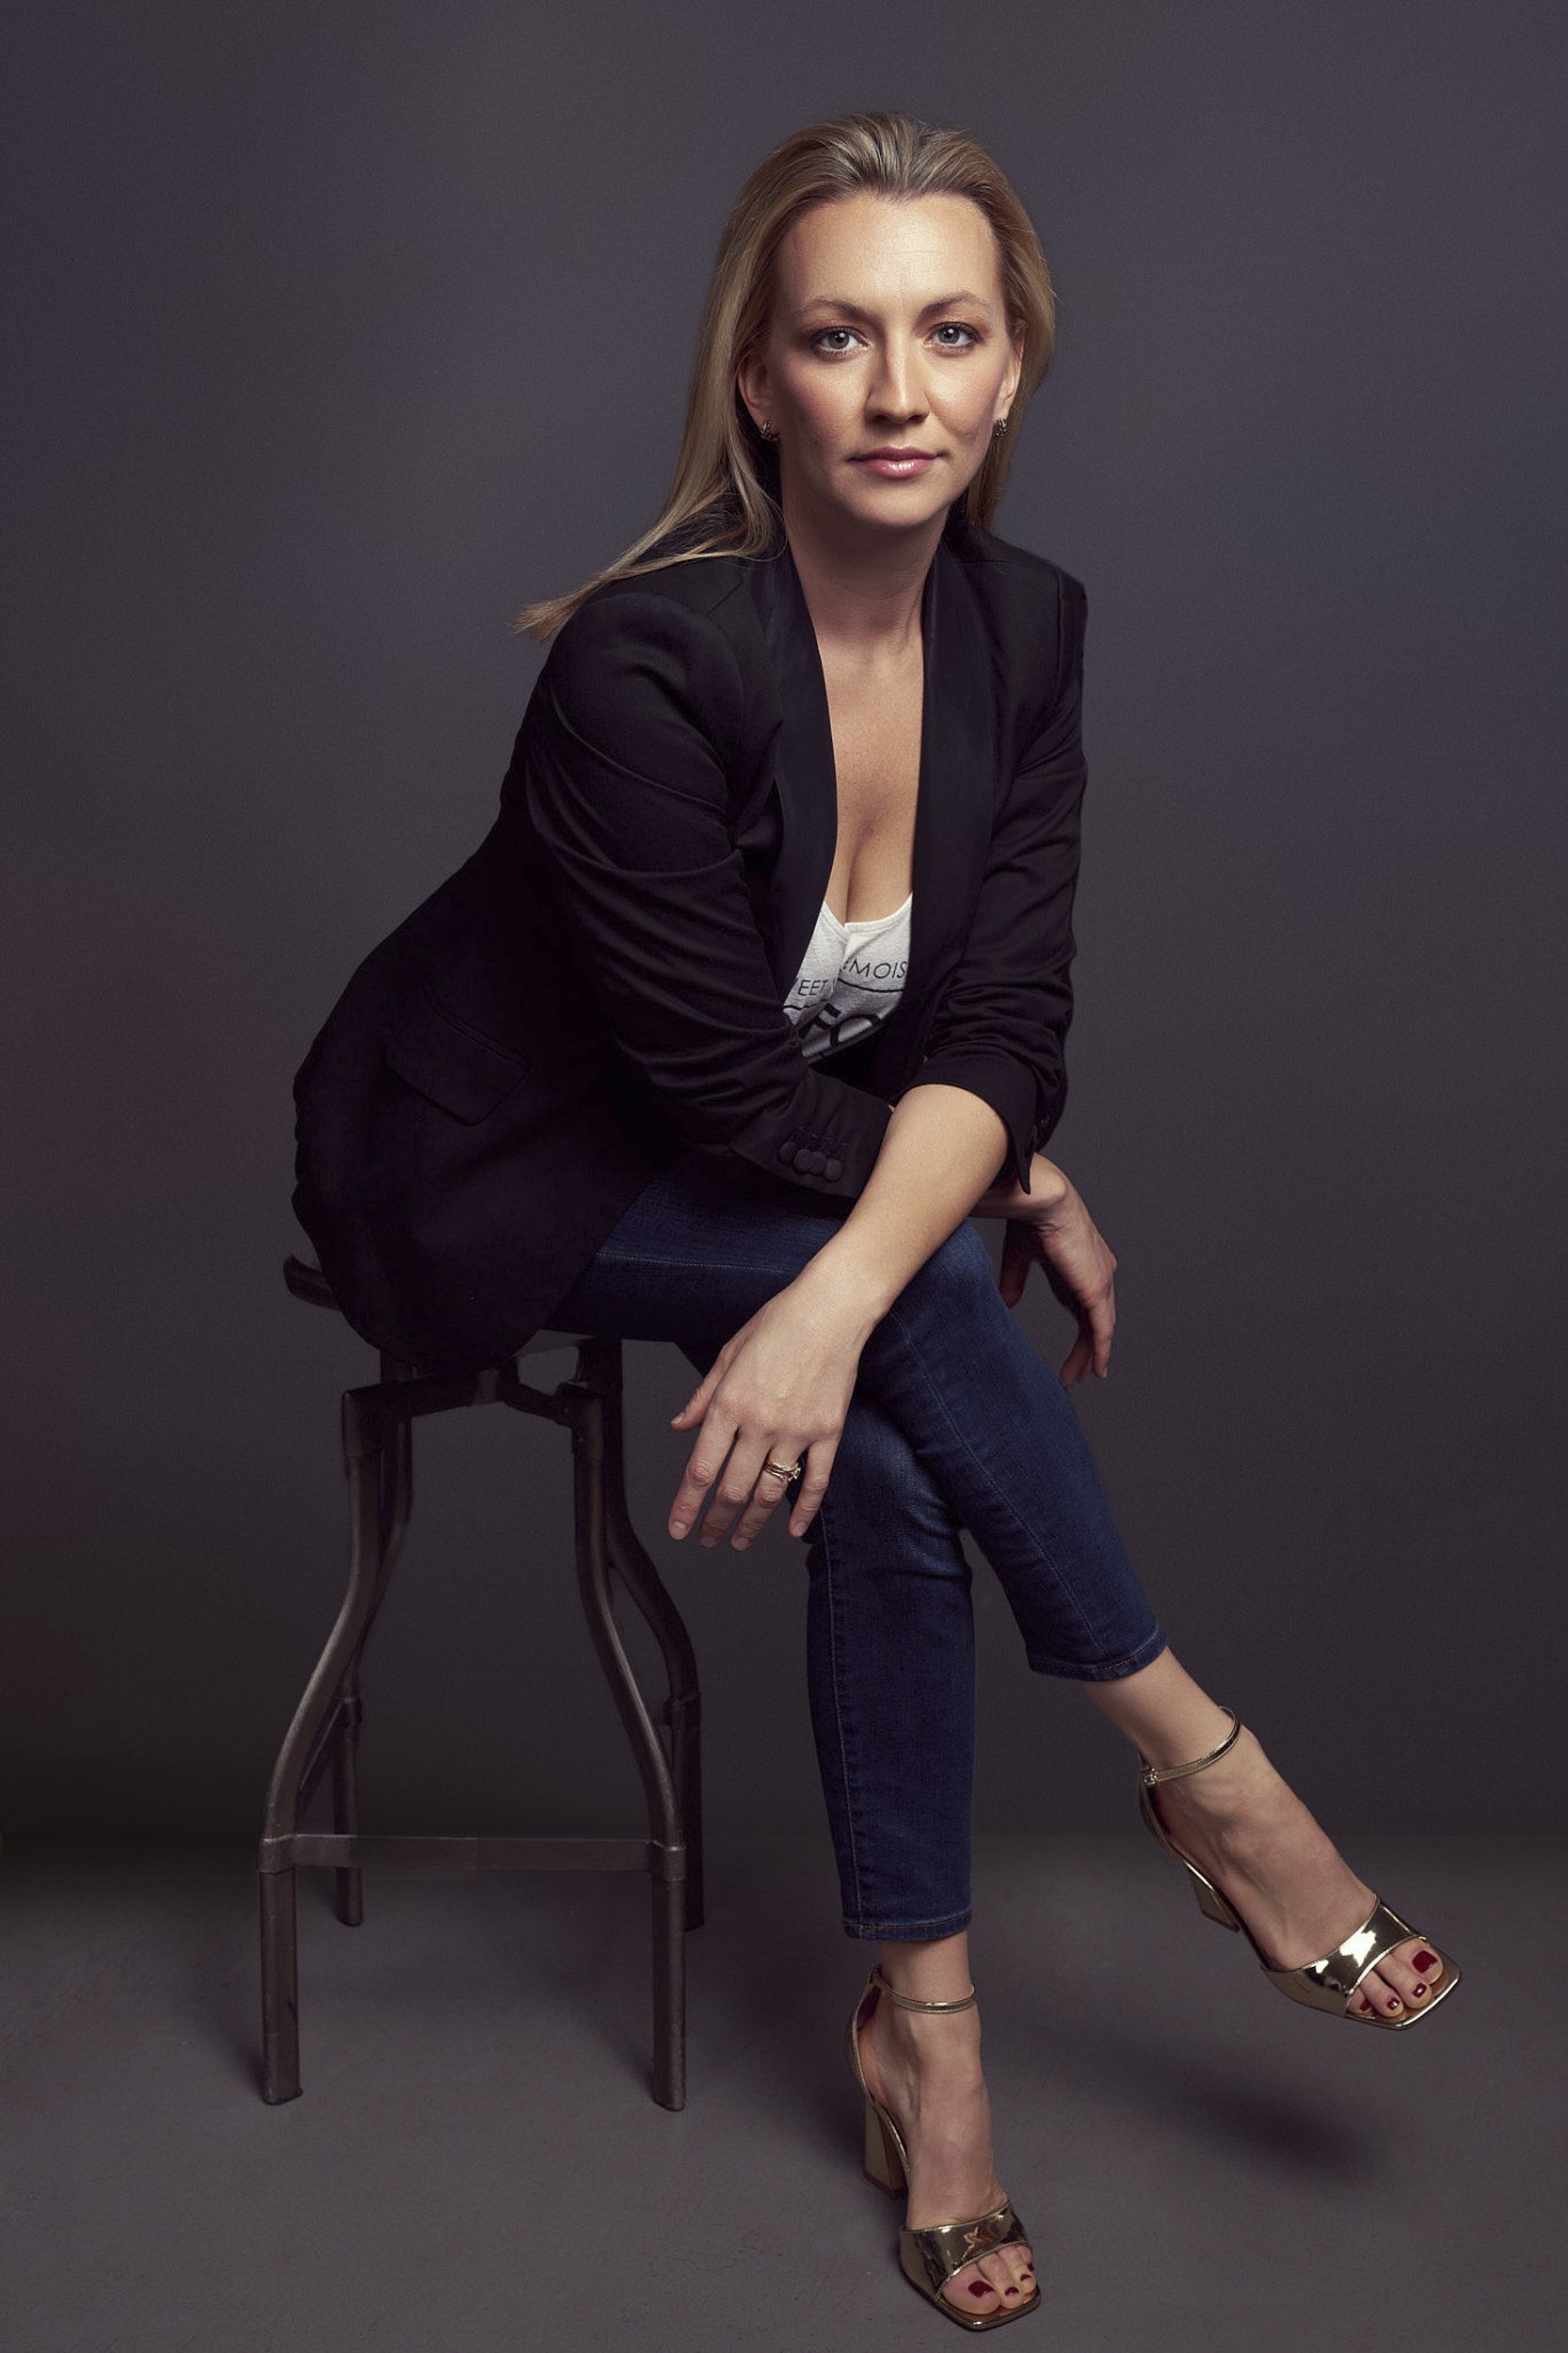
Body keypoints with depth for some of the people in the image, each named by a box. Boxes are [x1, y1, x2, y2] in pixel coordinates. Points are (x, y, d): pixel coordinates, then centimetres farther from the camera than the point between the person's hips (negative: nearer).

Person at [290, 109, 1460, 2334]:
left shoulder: (1026, 628, -9)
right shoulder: (645, 663, -28)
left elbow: (1003, 1033, -13)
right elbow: (730, 1091, -22)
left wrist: (848, 1290, -27)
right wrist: (1014, 1183, -11)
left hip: (769, 1169, 5)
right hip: (485, 1184, -5)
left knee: (889, 1445, -24)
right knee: (928, 1309, -28)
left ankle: (923, 2013, -9)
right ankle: (1196, 1767, -10)